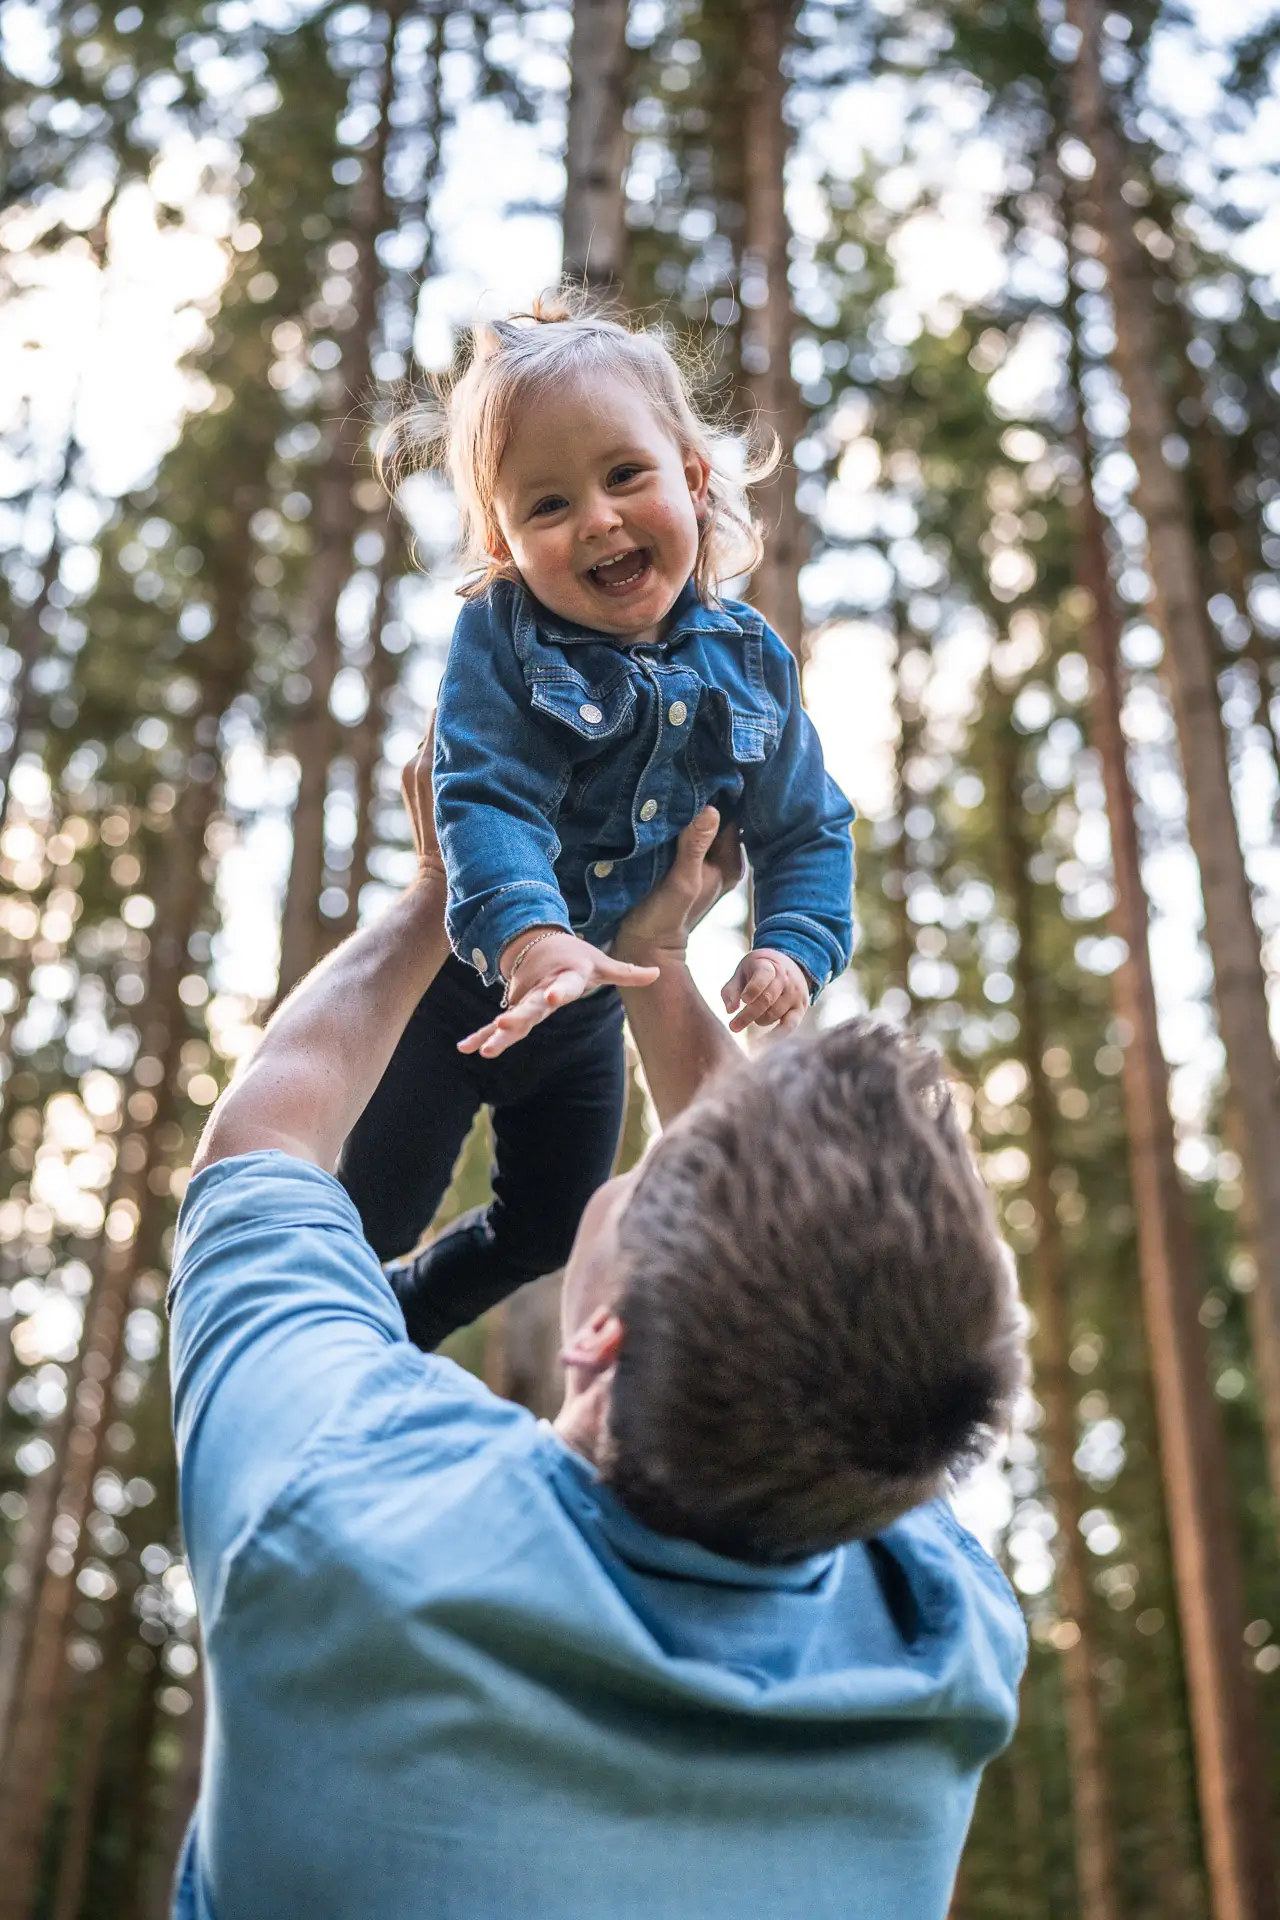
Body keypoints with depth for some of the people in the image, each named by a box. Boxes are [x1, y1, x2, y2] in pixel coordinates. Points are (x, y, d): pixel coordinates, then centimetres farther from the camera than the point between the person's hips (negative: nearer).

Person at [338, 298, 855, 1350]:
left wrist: (792, 948, -21)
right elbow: (485, 799, -36)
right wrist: (524, 932, -54)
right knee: (369, 1221, 6)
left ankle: (389, 1334, 48)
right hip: (458, 975, -5)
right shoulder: (502, 639, -24)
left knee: (547, 1234, 21)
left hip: (593, 998, 5)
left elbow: (807, 829, -3)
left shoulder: (748, 662, -11)